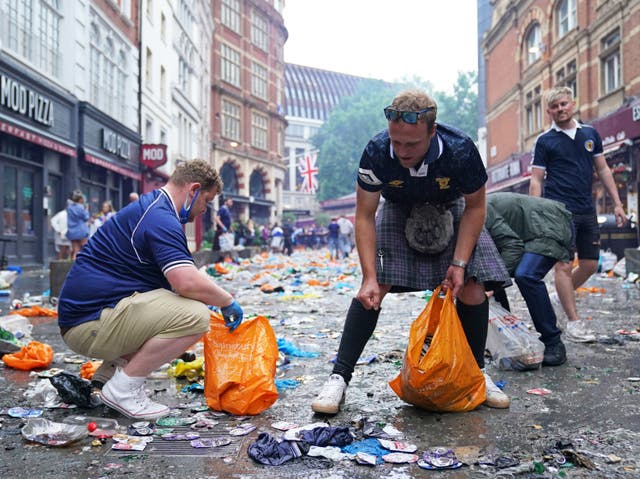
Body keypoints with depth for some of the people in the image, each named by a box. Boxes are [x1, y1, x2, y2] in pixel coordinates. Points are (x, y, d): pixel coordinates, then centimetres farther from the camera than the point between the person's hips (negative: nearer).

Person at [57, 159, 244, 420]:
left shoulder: (148, 208, 18)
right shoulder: (161, 218, -16)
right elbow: (187, 282, -28)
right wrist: (228, 301, -9)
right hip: (90, 324, -11)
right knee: (195, 315, -23)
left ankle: (111, 370, 14)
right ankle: (122, 387, -10)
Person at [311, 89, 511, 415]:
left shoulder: (461, 151, -33)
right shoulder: (376, 152, -32)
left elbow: (475, 207, -16)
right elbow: (364, 216, -22)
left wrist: (460, 262, -24)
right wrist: (370, 276, -30)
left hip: (450, 212, 1)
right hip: (399, 212, 0)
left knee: (473, 286, -12)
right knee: (374, 289, -17)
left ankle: (477, 374, 10)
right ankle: (339, 378, -11)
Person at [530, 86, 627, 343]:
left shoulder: (590, 134, 12)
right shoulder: (544, 141, 0)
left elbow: (603, 169, 16)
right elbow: (536, 180, -2)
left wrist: (617, 203, 10)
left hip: (587, 211, 5)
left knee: (590, 265, 7)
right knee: (564, 265, -8)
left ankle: (562, 298, 30)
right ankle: (573, 321, -2)